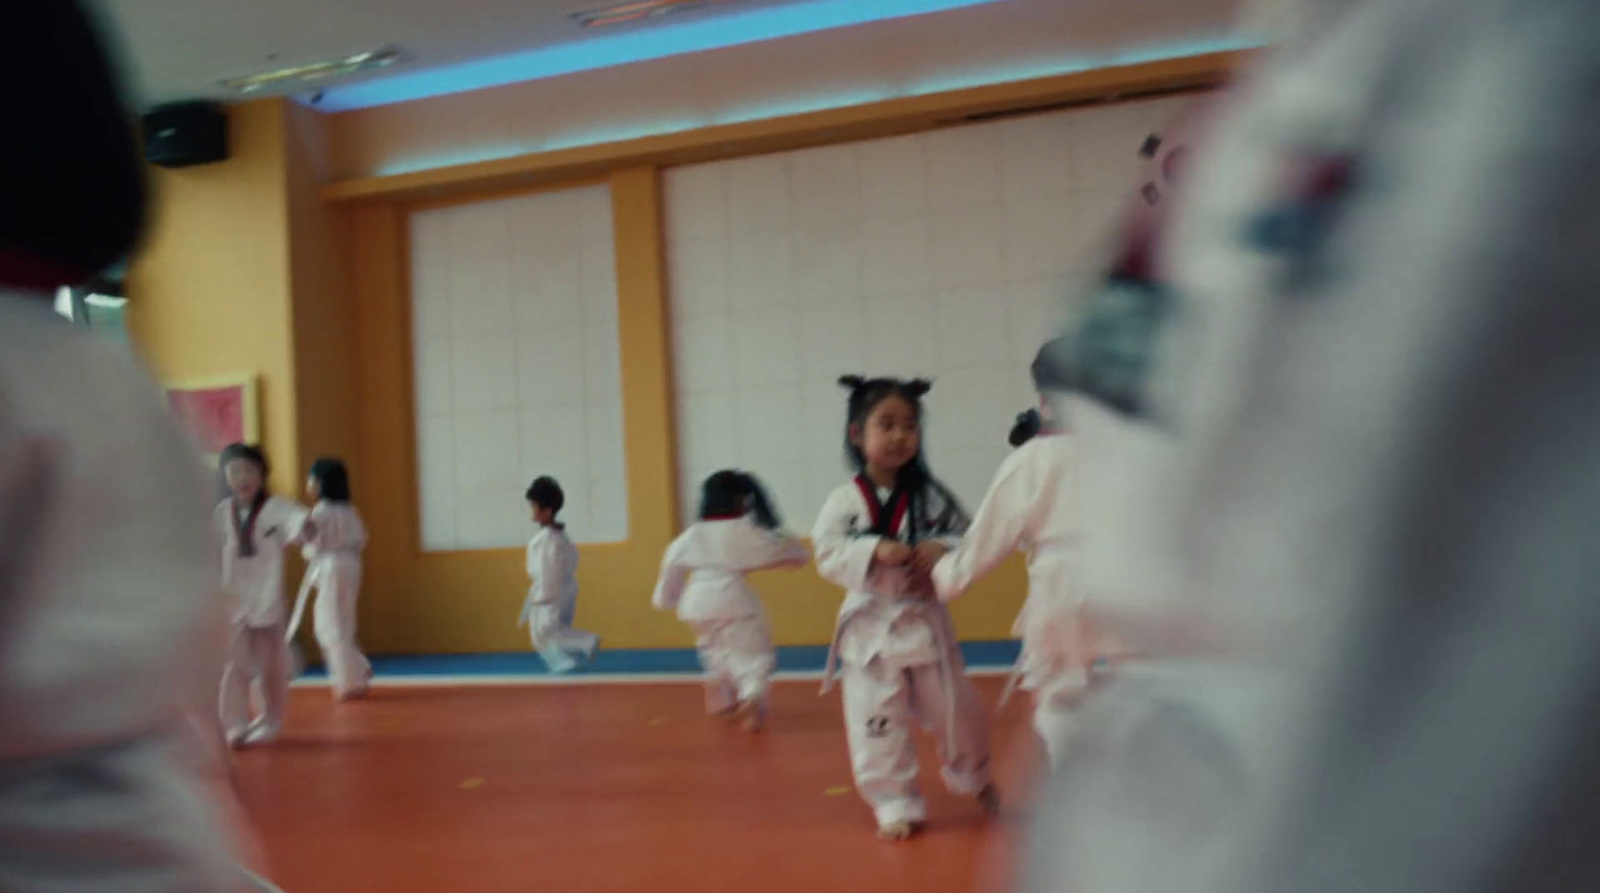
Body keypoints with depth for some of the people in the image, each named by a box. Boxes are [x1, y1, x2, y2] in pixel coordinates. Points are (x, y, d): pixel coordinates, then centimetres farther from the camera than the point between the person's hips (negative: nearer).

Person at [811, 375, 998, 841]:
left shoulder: (930, 494, -2)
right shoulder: (844, 501, -7)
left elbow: (968, 539, 1)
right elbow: (829, 556, -12)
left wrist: (943, 551, -20)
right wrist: (874, 550, -27)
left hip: (925, 622, 2)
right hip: (871, 628, -1)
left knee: (956, 710, 13)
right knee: (877, 724, 2)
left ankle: (972, 777, 43)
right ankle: (896, 804, 21)